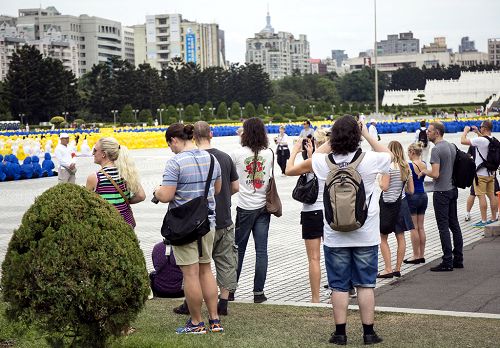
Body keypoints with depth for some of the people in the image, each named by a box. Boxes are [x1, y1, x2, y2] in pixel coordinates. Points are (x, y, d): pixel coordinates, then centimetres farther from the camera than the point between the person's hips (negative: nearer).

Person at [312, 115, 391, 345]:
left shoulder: (324, 162, -8)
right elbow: (388, 155, 12)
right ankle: (368, 333, 12)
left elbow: (314, 155, 18)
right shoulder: (368, 161, -12)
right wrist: (367, 135, 13)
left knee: (339, 286, 7)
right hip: (366, 235, -1)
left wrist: (330, 141, 18)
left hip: (335, 237, 1)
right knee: (366, 284, 8)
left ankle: (340, 333, 12)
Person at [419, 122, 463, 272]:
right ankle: (458, 259, 18)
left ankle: (447, 262, -3)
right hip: (453, 189, 9)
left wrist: (424, 171, -4)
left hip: (442, 192, -9)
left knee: (443, 227, -4)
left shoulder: (436, 150, -17)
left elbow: (435, 174, -23)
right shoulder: (452, 146, 9)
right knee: (454, 224, 13)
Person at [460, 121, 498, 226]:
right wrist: (477, 132, 27)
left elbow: (463, 141, -18)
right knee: (491, 195, 12)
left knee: (481, 196, -4)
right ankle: (494, 218, 18)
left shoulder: (480, 140, -20)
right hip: (491, 173, 7)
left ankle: (484, 220, -3)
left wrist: (466, 130, -2)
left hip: (481, 174, -7)